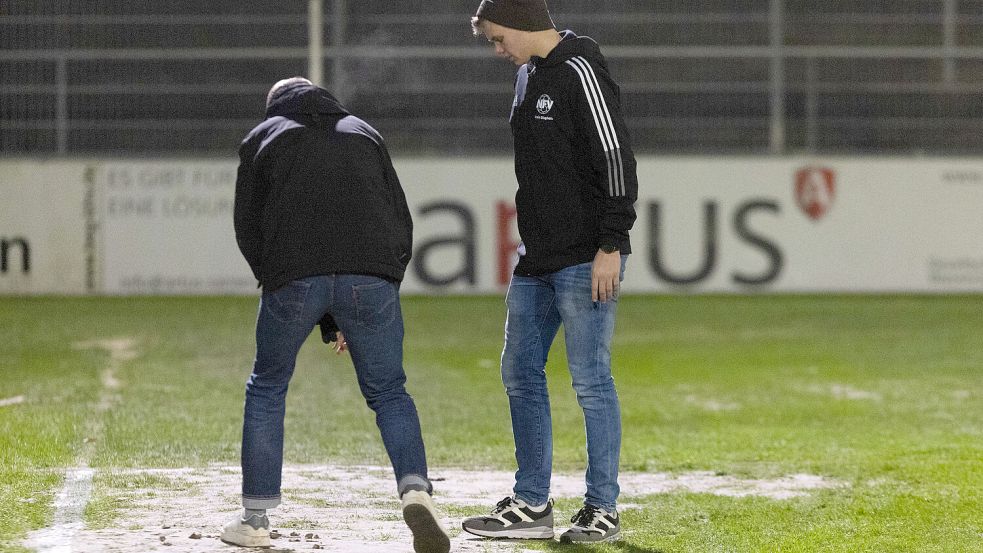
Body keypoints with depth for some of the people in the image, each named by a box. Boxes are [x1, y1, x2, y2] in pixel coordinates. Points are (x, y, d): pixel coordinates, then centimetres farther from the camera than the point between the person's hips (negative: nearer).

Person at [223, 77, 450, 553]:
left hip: (293, 277, -1)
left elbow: (247, 231, 18)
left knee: (267, 389, 18)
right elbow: (401, 224, 22)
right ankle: (415, 489, -11)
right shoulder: (365, 134, 28)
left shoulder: (262, 139, 23)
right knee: (389, 393, 13)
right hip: (372, 276, 1)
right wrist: (369, 304, 22)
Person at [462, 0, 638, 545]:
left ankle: (602, 509, 0)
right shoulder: (529, 75, 15)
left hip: (586, 261, -10)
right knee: (520, 373, 10)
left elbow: (615, 158, -17)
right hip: (537, 259, 10)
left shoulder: (580, 71, -13)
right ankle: (531, 505, 16)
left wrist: (611, 245, -20)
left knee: (590, 378, -6)